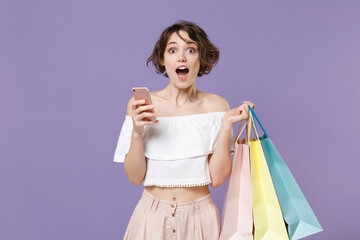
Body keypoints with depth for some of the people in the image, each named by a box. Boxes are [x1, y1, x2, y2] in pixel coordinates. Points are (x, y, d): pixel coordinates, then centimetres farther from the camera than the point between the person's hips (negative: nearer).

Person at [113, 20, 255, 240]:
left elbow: (217, 178, -10)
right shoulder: (140, 104, -5)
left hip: (200, 218, 0)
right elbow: (135, 177, -6)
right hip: (152, 216, 0)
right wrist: (137, 132, -19)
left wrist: (227, 124, -16)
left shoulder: (216, 105, -5)